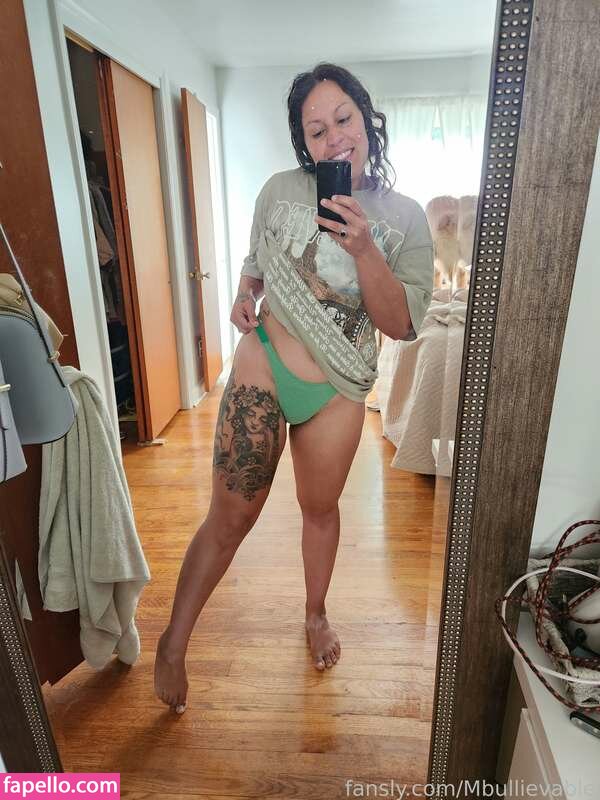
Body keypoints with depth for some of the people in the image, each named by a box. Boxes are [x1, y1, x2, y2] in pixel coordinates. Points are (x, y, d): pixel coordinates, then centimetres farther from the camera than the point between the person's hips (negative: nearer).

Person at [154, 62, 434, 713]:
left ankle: (315, 615, 48)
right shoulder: (281, 190, -1)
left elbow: (402, 324, -11)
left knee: (321, 508, 19)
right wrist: (243, 296, 0)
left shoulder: (405, 218, -4)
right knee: (230, 517, 3)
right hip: (262, 368, 0)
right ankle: (173, 642, 26)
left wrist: (362, 250, -23)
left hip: (339, 391, 1)